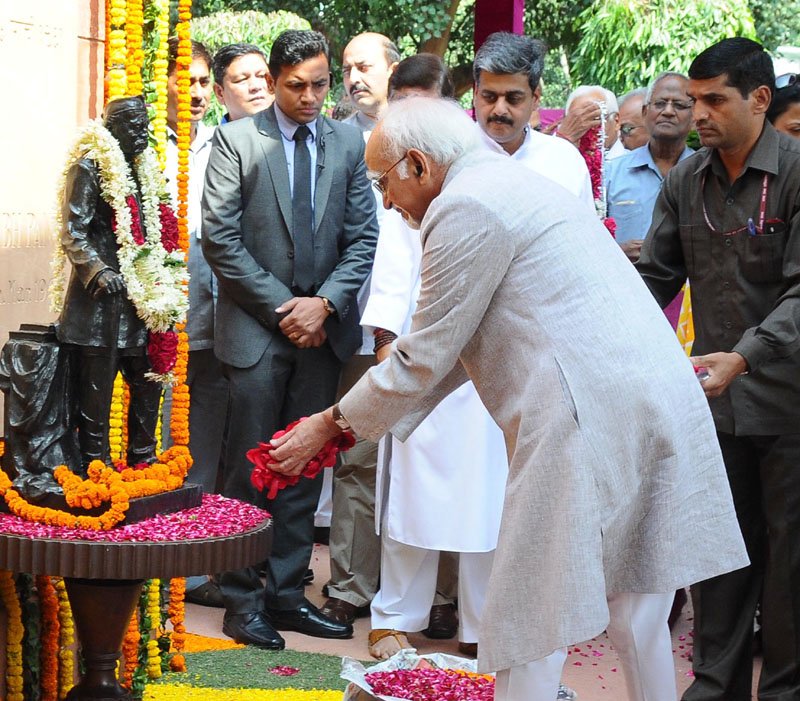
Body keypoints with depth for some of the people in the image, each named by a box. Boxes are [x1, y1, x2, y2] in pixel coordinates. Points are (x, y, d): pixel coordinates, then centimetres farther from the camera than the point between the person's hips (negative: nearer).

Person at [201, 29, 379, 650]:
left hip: (322, 327, 3)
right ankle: (243, 600, 8)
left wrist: (324, 303, -9)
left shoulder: (349, 144, 7)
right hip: (257, 328, -3)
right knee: (251, 470, 0)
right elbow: (221, 239, -6)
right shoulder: (236, 141, -1)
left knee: (305, 468, 7)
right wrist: (282, 308, -9)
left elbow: (363, 238, 5)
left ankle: (286, 593, 15)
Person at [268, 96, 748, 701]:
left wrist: (331, 424, 9)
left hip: (591, 417, -10)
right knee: (635, 615, 17)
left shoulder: (463, 208, -8)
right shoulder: (513, 182, 24)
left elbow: (425, 357, -4)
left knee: (528, 622, 0)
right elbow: (457, 346, 26)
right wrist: (358, 424, 25)